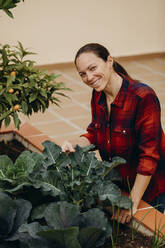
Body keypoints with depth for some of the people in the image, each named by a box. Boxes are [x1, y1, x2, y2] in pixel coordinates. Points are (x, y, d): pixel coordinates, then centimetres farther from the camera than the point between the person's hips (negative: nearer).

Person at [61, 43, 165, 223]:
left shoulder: (143, 97, -27)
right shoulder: (98, 95, -4)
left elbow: (149, 156, -26)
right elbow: (94, 135, 9)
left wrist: (132, 202, -24)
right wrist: (74, 144, -13)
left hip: (148, 186, -7)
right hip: (116, 184, 7)